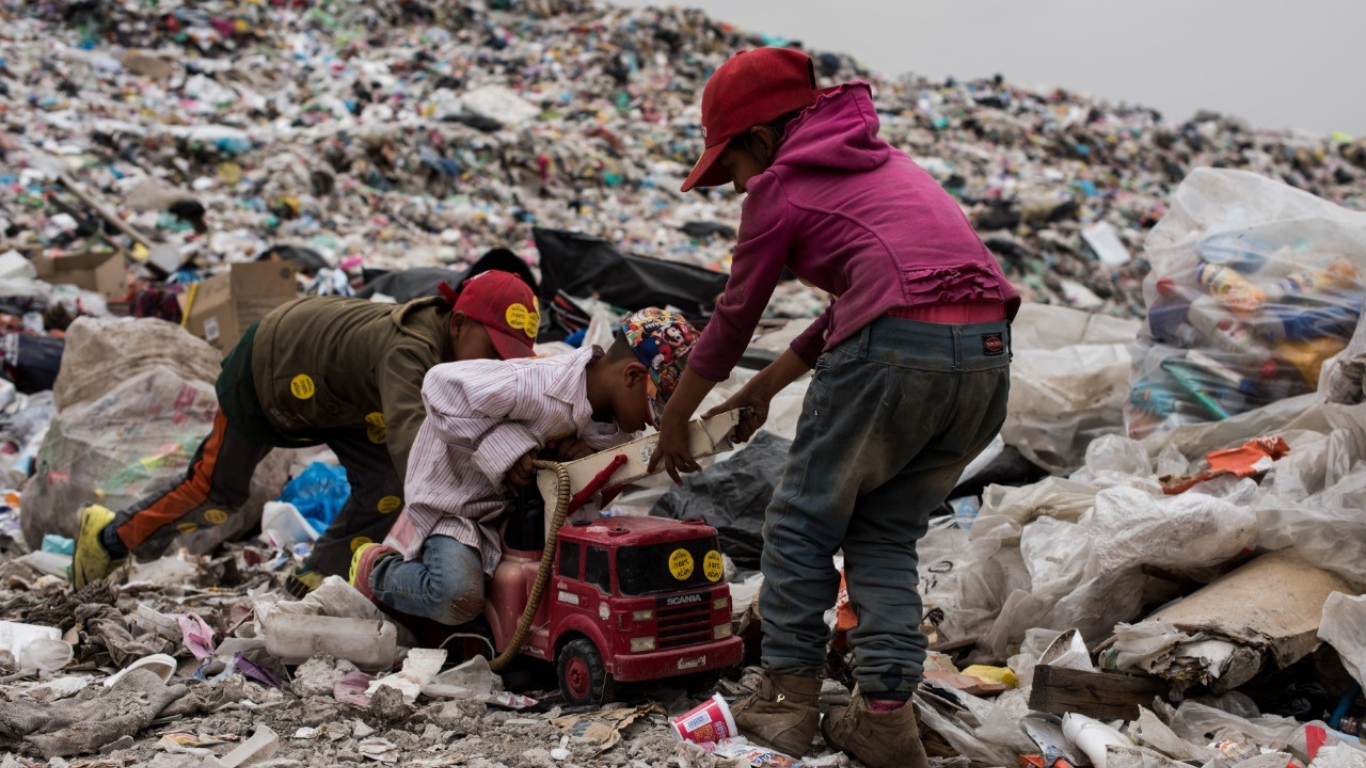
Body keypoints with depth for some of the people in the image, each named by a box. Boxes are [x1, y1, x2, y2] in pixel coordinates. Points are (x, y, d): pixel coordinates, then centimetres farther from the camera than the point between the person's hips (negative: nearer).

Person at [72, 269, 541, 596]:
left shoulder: (459, 346, -23)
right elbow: (407, 431, -62)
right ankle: (110, 536, 36)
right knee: (214, 492, 9)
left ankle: (310, 589, 6)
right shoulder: (409, 347, -47)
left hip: (332, 389, 7)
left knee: (386, 486, -10)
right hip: (264, 371, -7)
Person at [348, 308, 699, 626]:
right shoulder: (534, 387, -34)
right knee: (458, 599, -28)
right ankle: (377, 571, 5)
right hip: (457, 492, -8)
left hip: (523, 505, 8)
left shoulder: (618, 428, -6)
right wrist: (501, 446, -32)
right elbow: (441, 385, -32)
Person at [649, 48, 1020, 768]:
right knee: (885, 533, 18)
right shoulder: (880, 159, 29)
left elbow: (734, 318, 15)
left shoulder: (780, 186, 8)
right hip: (988, 355, 7)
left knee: (803, 520, 11)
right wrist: (767, 385, 40)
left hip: (896, 353, -7)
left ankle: (787, 695, 14)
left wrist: (673, 422, 28)